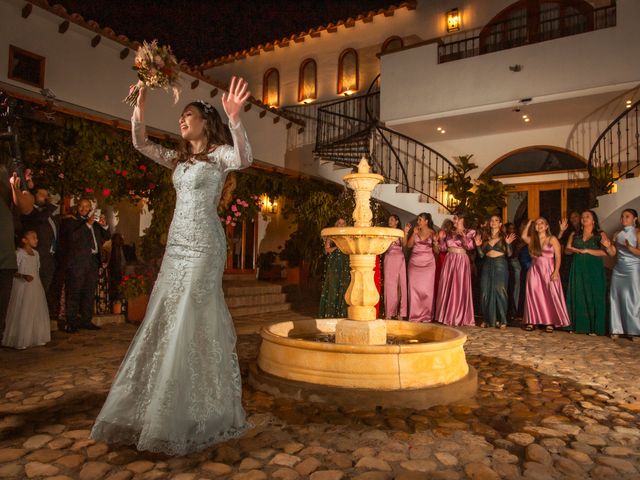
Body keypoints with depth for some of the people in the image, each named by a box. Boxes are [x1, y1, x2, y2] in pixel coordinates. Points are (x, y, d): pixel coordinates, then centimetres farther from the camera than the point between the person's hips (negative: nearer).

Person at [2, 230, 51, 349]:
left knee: (37, 312, 9)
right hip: (22, 287, -7)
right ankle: (19, 341, 7)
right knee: (22, 314, -3)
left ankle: (36, 337, 18)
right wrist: (23, 276, -29)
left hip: (35, 287, 7)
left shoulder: (36, 253, 10)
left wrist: (36, 281, 15)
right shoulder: (19, 254, -12)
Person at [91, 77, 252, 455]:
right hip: (177, 244, 8)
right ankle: (159, 409, 22)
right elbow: (141, 143, 21)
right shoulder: (179, 158, 19)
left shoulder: (219, 154, -4)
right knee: (166, 319, 9)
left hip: (204, 244, -8)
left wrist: (235, 119, -40)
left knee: (193, 321, -7)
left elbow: (244, 159, -25)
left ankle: (197, 413, 7)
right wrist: (141, 102, 11)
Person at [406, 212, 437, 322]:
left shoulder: (432, 233, 3)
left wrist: (436, 241, -14)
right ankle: (415, 315, 5)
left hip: (428, 263, -1)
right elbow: (409, 245, 1)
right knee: (414, 288, -1)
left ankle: (426, 315, 6)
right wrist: (414, 233, -6)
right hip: (414, 262, 2)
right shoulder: (415, 231, 7)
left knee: (426, 288, -2)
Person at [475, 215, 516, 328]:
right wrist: (478, 246, -4)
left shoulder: (504, 236, 4)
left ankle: (502, 320, 3)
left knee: (500, 292, -4)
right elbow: (481, 254, 12)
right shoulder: (485, 236, 12)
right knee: (485, 292, 1)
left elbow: (509, 254, -1)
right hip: (487, 265, 3)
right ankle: (487, 319, 10)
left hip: (500, 265, -3)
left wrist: (508, 244, -16)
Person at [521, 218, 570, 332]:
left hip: (549, 270, -3)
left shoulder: (552, 239, 1)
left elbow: (558, 257, -4)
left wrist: (556, 271, -15)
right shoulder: (532, 240, 11)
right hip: (535, 271, 3)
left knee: (550, 296, -2)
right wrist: (529, 223, 1)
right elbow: (523, 236, -11)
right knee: (533, 295, 0)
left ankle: (550, 322, 2)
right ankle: (532, 321, 3)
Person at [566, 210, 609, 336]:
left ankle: (594, 328, 1)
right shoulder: (574, 235, 14)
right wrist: (578, 250, -11)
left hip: (594, 269, -3)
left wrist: (587, 250, -14)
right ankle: (579, 325, 5)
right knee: (578, 296, 1)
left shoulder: (600, 235, 3)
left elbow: (605, 252, -9)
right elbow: (567, 249, 8)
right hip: (578, 269, 3)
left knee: (594, 296, -3)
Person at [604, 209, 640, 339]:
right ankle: (617, 329, 8)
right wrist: (608, 247, -10)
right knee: (617, 298, 3)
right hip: (618, 268, 5)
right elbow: (613, 253, 9)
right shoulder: (617, 234, 11)